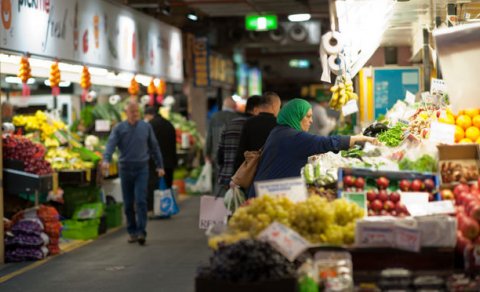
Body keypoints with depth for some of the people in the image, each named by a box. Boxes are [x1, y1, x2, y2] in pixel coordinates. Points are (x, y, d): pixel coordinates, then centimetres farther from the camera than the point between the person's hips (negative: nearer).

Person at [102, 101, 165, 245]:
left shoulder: (146, 127, 4)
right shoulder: (119, 128, 0)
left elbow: (154, 147, 11)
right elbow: (111, 144, -12)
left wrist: (160, 166, 11)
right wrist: (106, 160, -30)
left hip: (141, 168, -1)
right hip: (125, 168, 1)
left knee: (141, 201, -12)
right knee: (128, 203, 7)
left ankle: (141, 232, -12)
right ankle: (132, 232, 18)